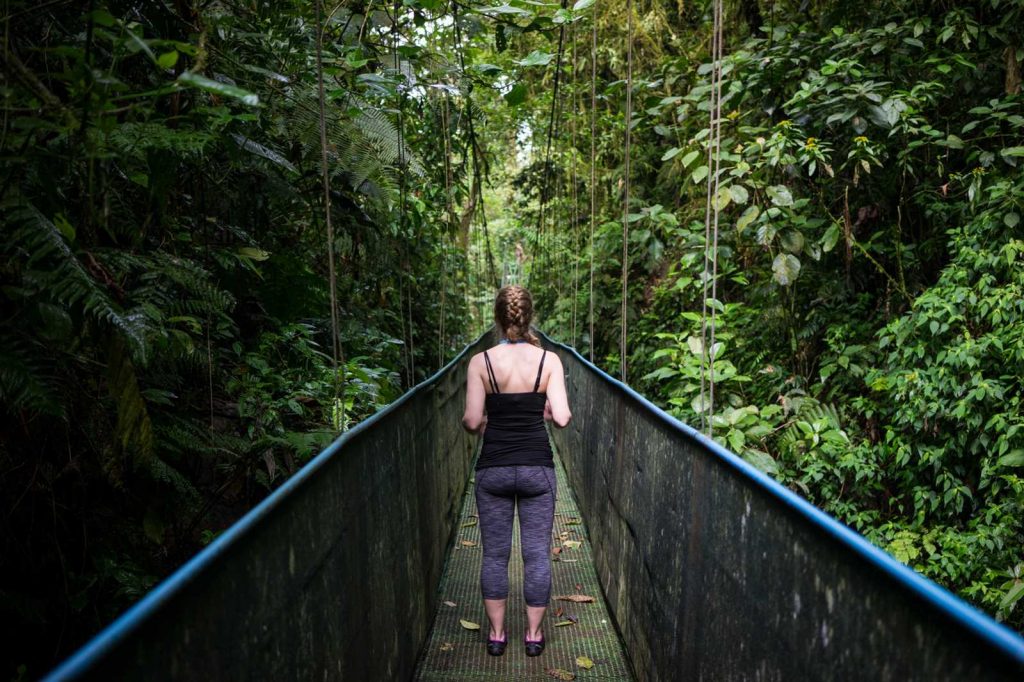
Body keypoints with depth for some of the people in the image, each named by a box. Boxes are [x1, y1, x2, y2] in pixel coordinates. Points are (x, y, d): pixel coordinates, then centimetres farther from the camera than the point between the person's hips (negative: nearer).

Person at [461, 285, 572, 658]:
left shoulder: (481, 361, -8)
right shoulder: (548, 360, -7)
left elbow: (472, 422, -10)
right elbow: (562, 418, -12)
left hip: (493, 469, 0)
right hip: (537, 468, 0)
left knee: (495, 554, 14)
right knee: (537, 554, 13)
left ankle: (497, 633, 26)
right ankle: (533, 634, 25)